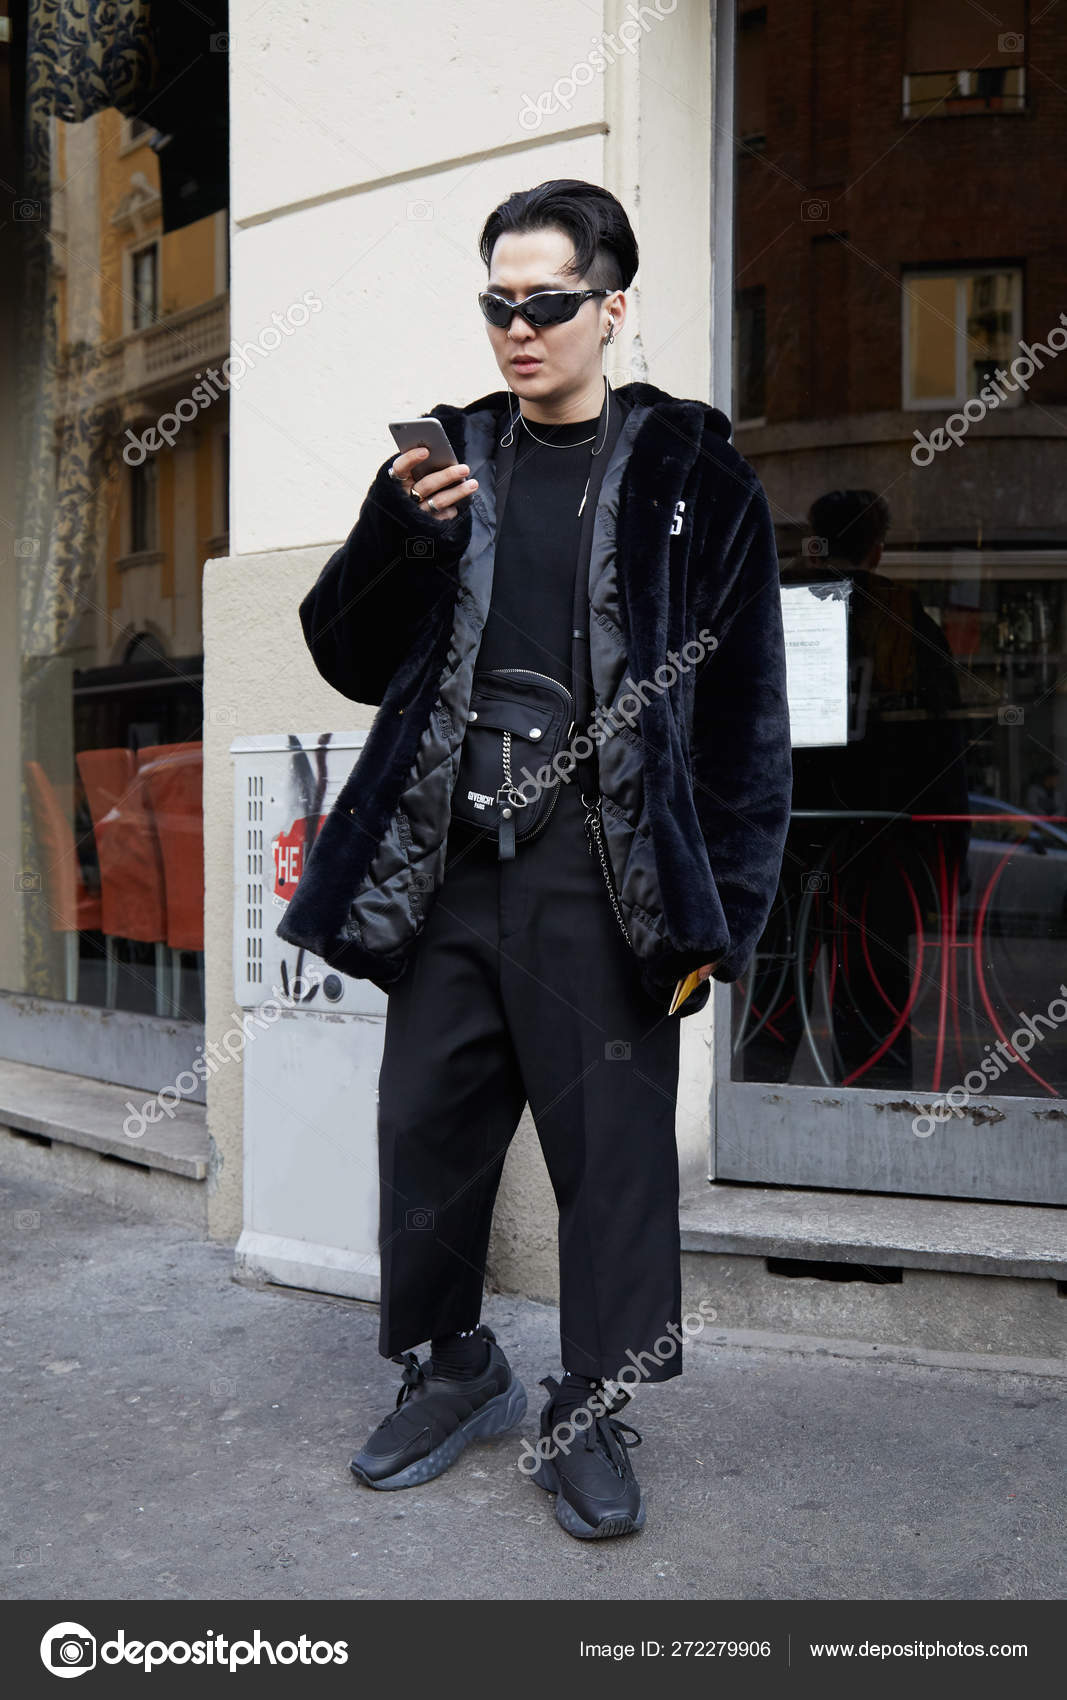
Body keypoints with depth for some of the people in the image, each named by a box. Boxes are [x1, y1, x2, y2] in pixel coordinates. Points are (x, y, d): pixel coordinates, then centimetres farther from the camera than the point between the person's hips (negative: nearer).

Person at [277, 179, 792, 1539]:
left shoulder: (691, 475, 3)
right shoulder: (450, 459, 13)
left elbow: (745, 708, 0)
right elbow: (352, 661, 12)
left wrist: (723, 906, -5)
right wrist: (394, 536, -7)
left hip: (602, 871, -3)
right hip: (448, 861, 4)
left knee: (611, 1147, 2)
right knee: (426, 1127, 10)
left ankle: (591, 1421, 22)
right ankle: (453, 1371, 32)